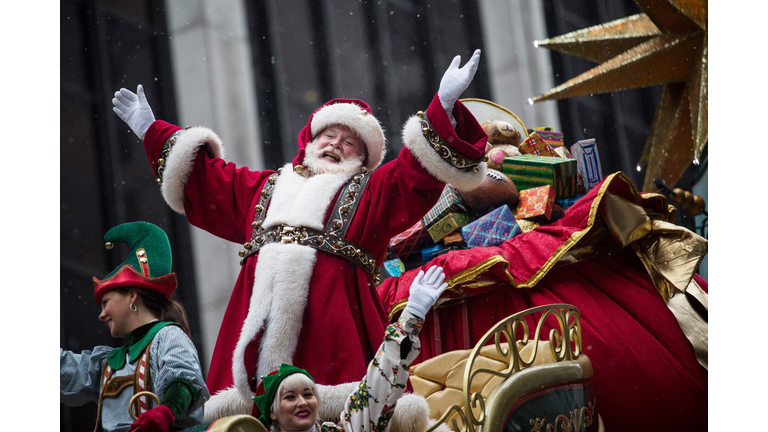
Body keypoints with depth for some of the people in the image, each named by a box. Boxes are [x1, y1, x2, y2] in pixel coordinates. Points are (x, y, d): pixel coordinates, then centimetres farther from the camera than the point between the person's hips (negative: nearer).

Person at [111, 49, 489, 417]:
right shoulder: (265, 187, 31)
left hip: (333, 311, -3)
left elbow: (420, 166, 6)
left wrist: (443, 104, -6)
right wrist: (152, 131, 42)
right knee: (247, 416, -9)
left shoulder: (373, 190, 20)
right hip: (260, 311, 3)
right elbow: (202, 178, 38)